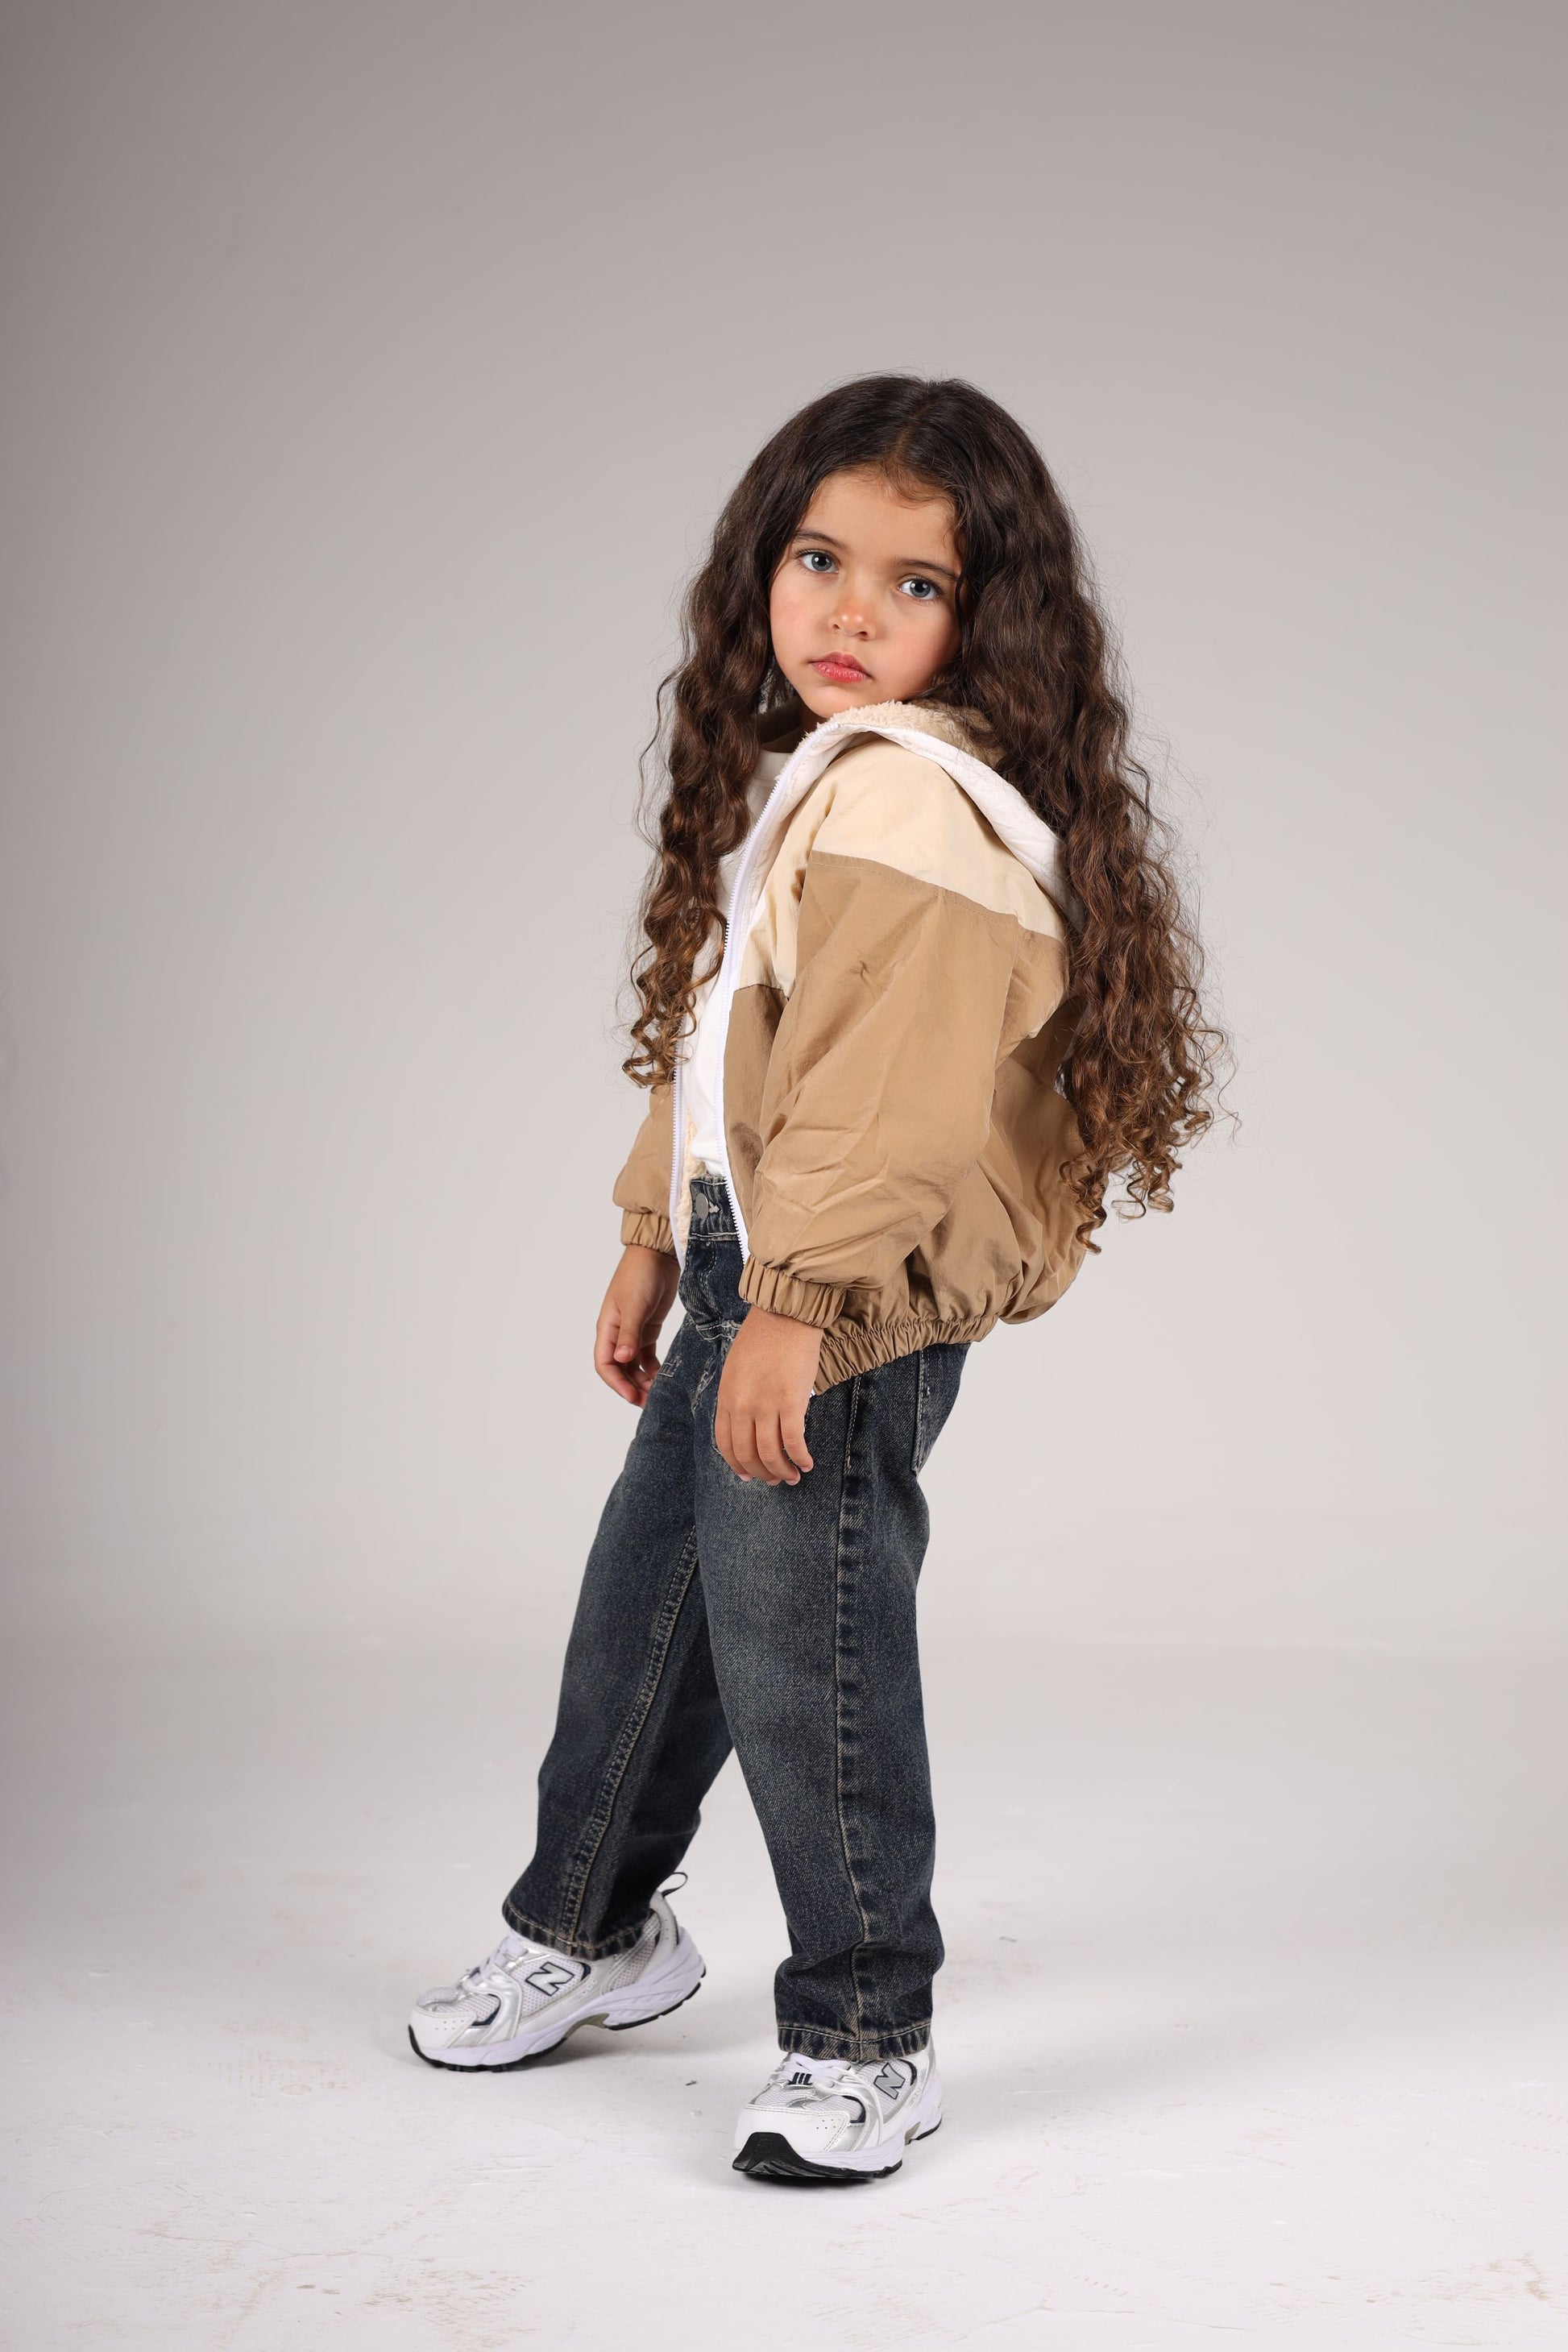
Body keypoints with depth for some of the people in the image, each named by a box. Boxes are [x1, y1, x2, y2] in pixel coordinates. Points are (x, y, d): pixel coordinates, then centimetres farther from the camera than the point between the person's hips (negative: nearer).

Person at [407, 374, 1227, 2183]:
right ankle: (592, 1932, 42)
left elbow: (880, 1095, -26)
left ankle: (860, 2044, 13)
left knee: (801, 1650, -4)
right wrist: (655, 1241, 22)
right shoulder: (788, 775, 14)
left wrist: (789, 1310, -27)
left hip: (850, 1301, -10)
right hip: (747, 1261, 10)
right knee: (642, 1600, 21)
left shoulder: (907, 798, -19)